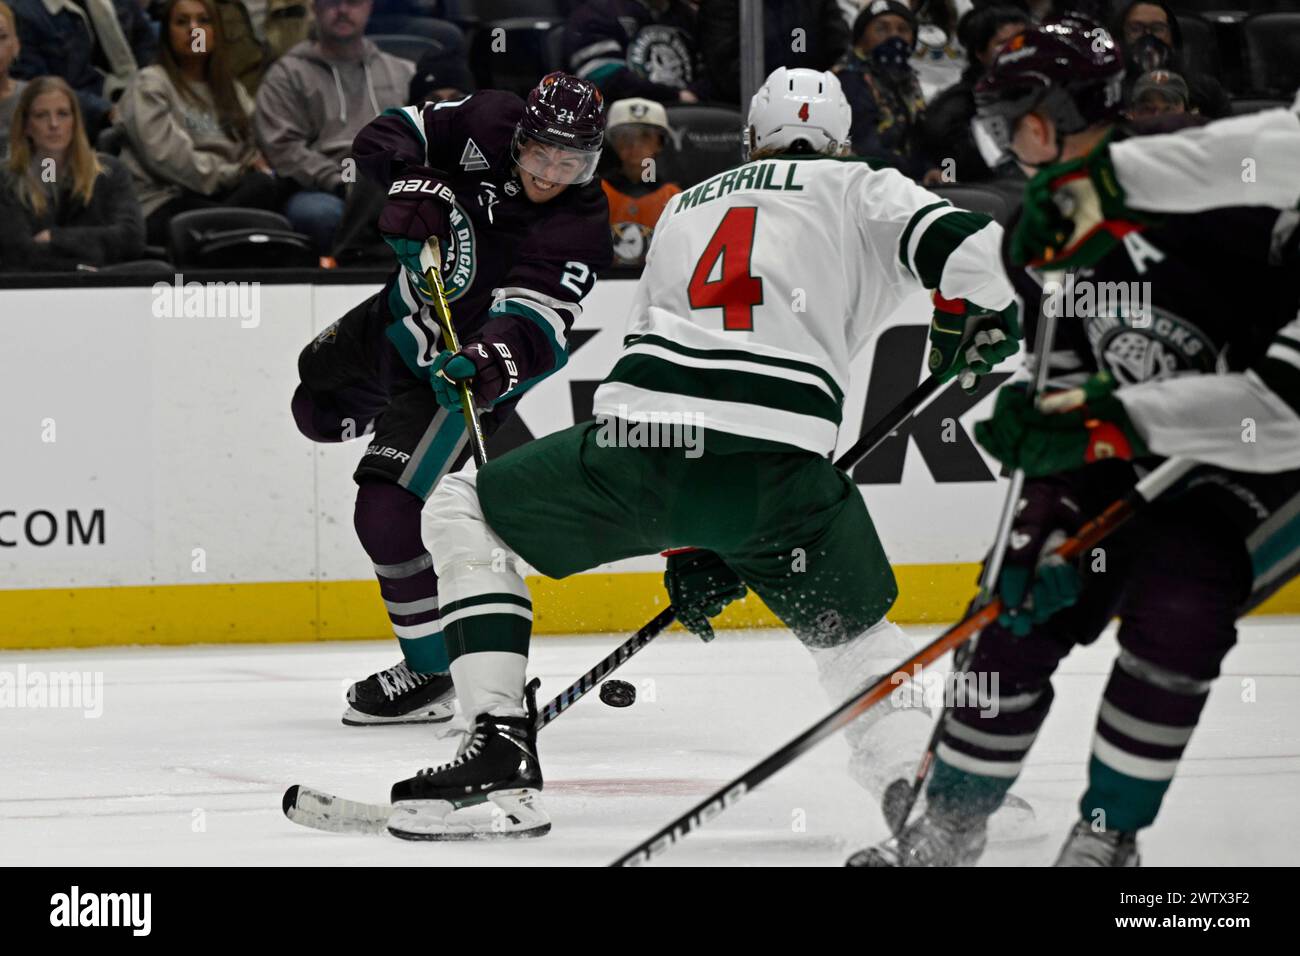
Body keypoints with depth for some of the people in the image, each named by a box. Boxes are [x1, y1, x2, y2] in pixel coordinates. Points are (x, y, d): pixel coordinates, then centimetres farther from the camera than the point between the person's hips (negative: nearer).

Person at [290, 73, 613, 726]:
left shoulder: (579, 229, -30)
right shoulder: (485, 126, -19)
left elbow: (533, 323, -40)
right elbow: (387, 136, -11)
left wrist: (494, 361, -61)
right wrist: (415, 184, -32)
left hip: (460, 360, -7)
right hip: (401, 314, 7)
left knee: (387, 512, -18)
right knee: (320, 407, 30)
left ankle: (432, 675, -6)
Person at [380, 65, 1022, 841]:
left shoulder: (688, 207, 34)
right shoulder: (858, 193, 20)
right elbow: (977, 252, 0)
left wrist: (684, 546, 34)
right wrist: (977, 337, 21)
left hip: (639, 441, 1)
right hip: (780, 470, -1)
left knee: (463, 514, 23)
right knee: (856, 636, 21)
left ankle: (501, 754, 10)